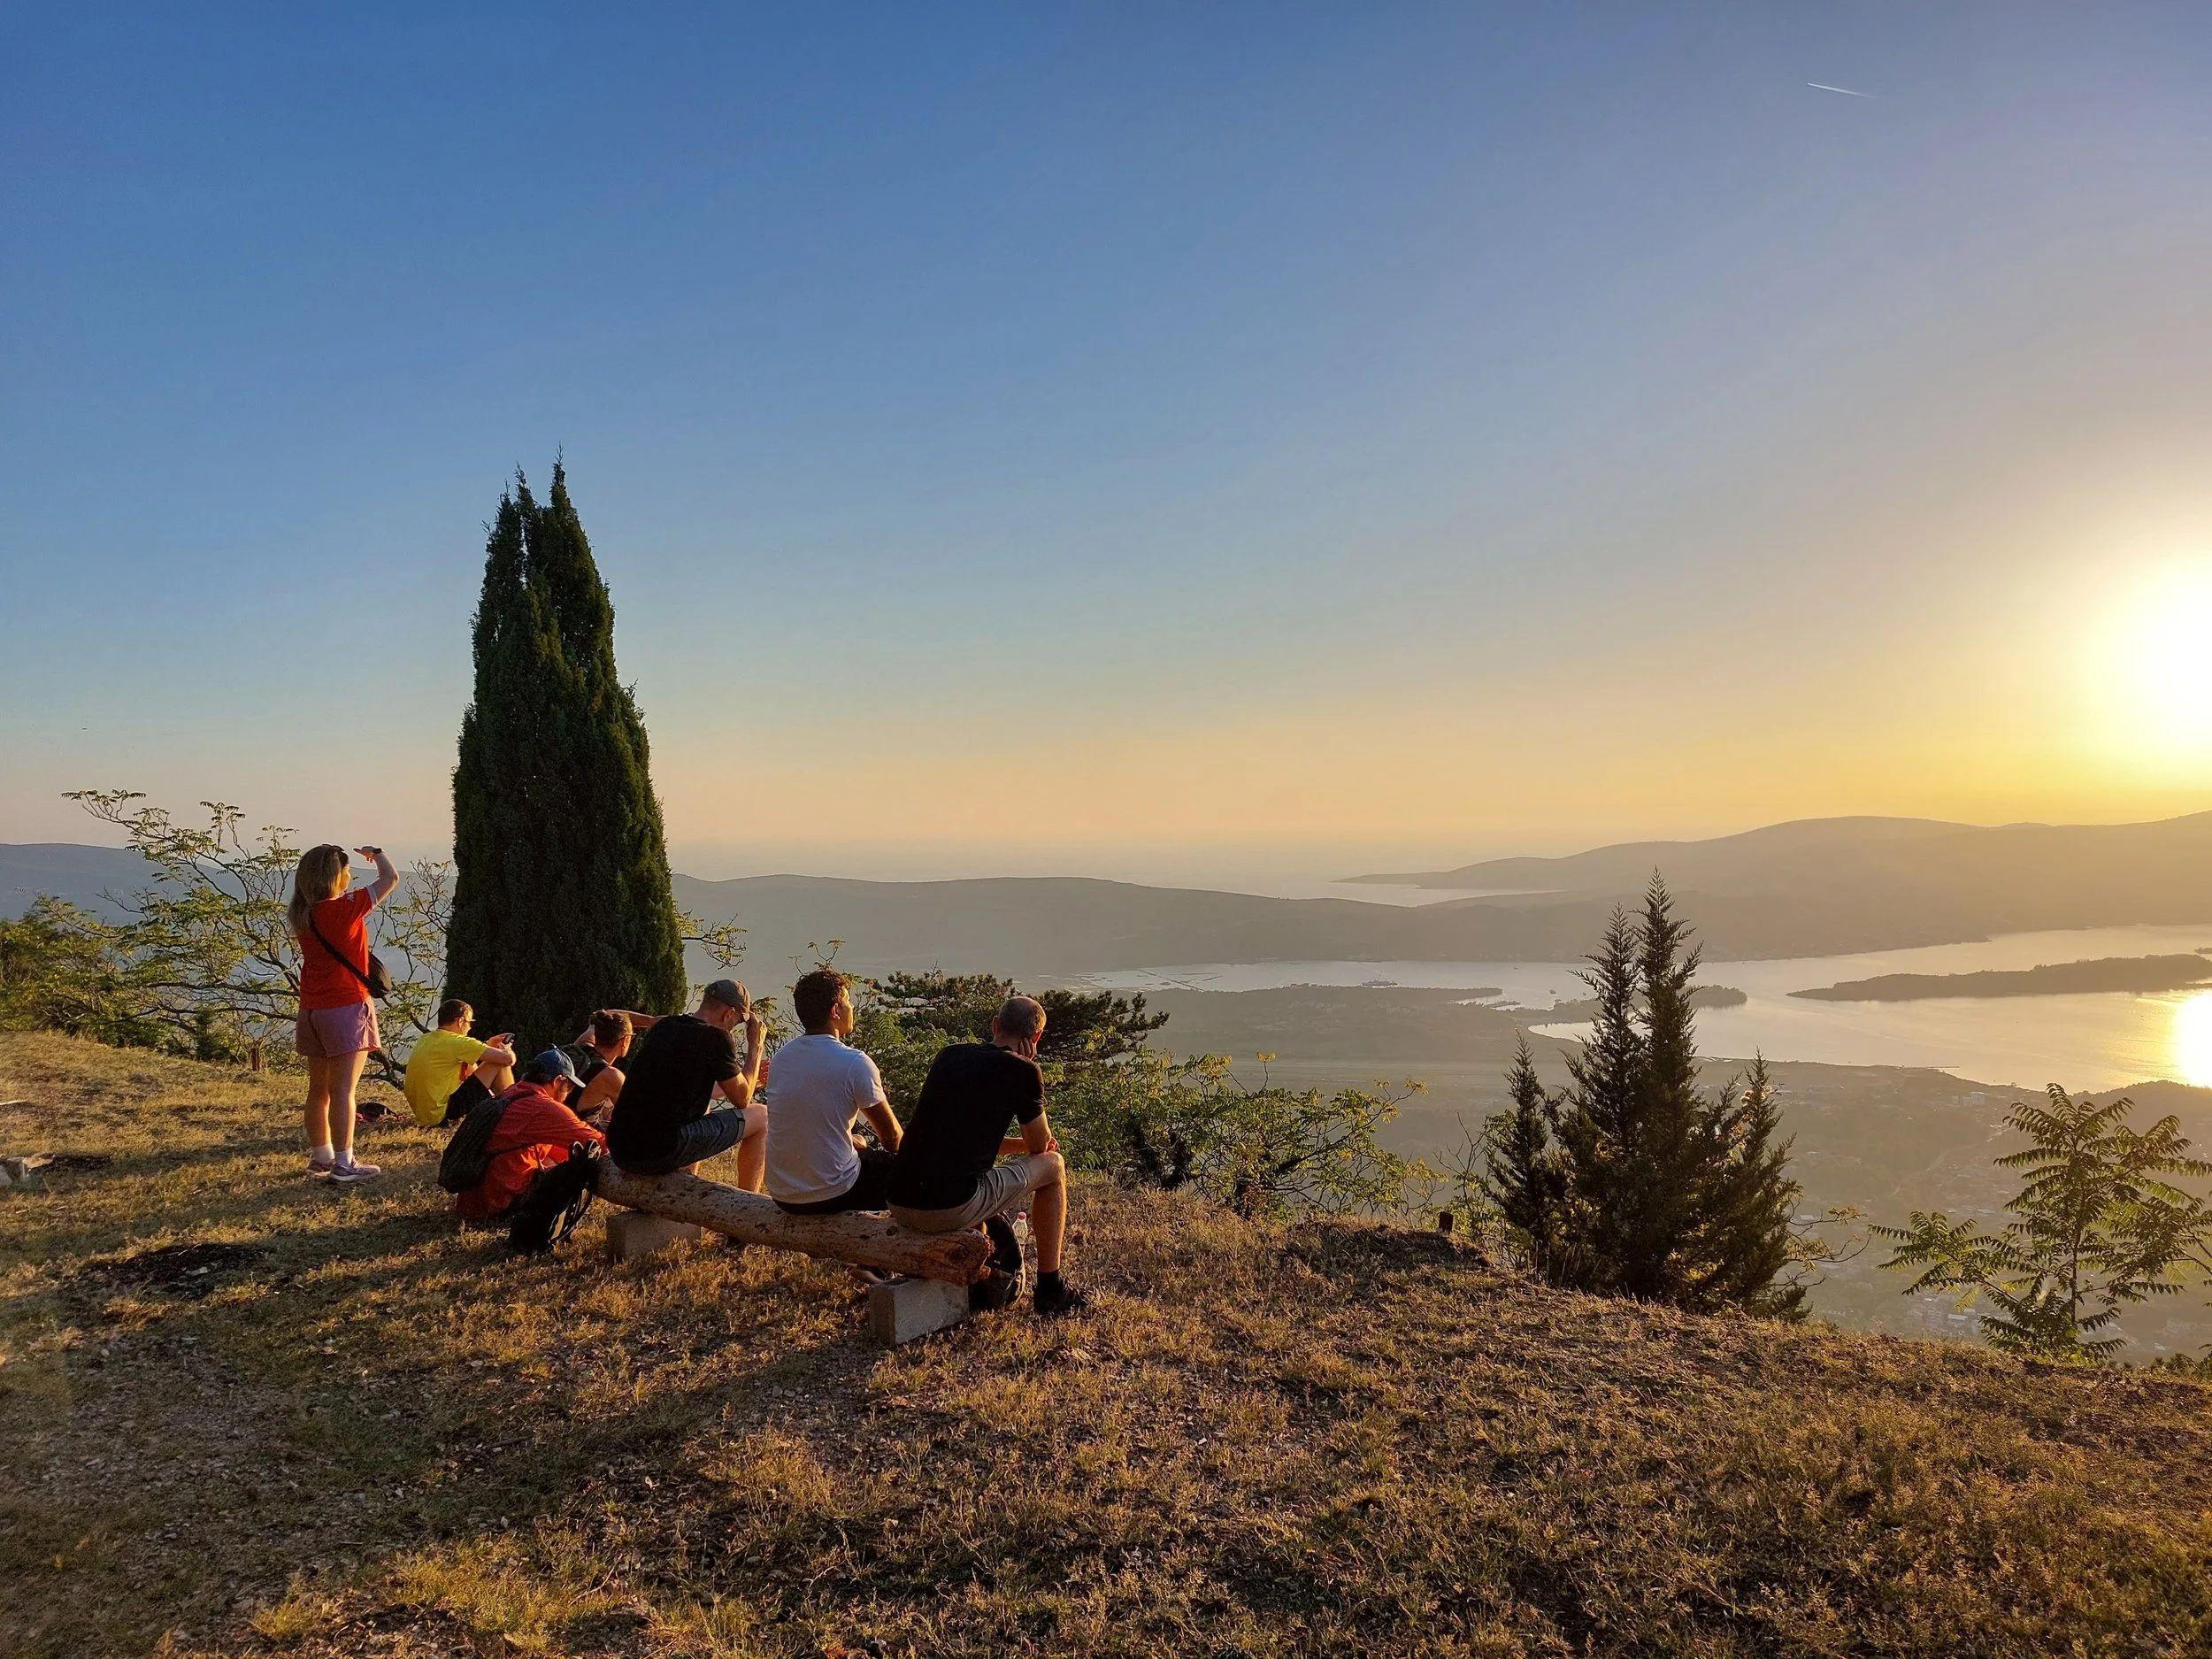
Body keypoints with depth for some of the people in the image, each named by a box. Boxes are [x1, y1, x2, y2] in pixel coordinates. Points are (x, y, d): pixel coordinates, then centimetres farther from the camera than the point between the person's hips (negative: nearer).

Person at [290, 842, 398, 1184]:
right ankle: (344, 1164, -6)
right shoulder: (346, 907, -14)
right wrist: (375, 853, 11)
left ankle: (320, 1156, 26)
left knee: (318, 1089, 15)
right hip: (347, 1007, -7)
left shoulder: (302, 915, 5)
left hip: (311, 1011, 7)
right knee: (343, 1090, -7)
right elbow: (390, 878, -7)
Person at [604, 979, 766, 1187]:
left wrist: (748, 1080, 39)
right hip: (661, 1154, -8)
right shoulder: (715, 1038, -8)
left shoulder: (664, 1026, 15)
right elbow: (742, 1099, 5)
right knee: (760, 1117, 6)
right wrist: (755, 1045, 15)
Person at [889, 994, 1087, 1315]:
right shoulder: (1022, 1071, -2)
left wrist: (1021, 1144, 32)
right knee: (1052, 1165, 15)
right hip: (951, 1209, -7)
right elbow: (1041, 1144, 11)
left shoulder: (949, 1055, 16)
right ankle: (1049, 1289, 19)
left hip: (899, 1205, 7)